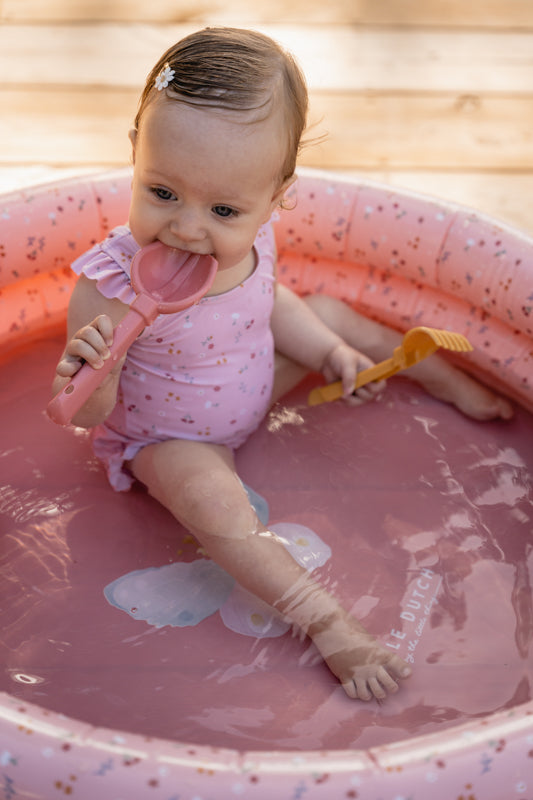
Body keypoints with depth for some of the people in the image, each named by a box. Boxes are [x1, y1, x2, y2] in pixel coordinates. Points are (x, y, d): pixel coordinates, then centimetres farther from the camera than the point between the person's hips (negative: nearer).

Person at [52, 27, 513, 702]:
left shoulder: (253, 240, -20)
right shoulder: (111, 284, -36)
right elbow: (91, 413, -26)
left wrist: (331, 351, -6)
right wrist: (88, 376, -48)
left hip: (253, 390, 6)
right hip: (170, 437, -6)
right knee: (210, 496, -36)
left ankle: (450, 383, 39)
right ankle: (328, 623, -24)